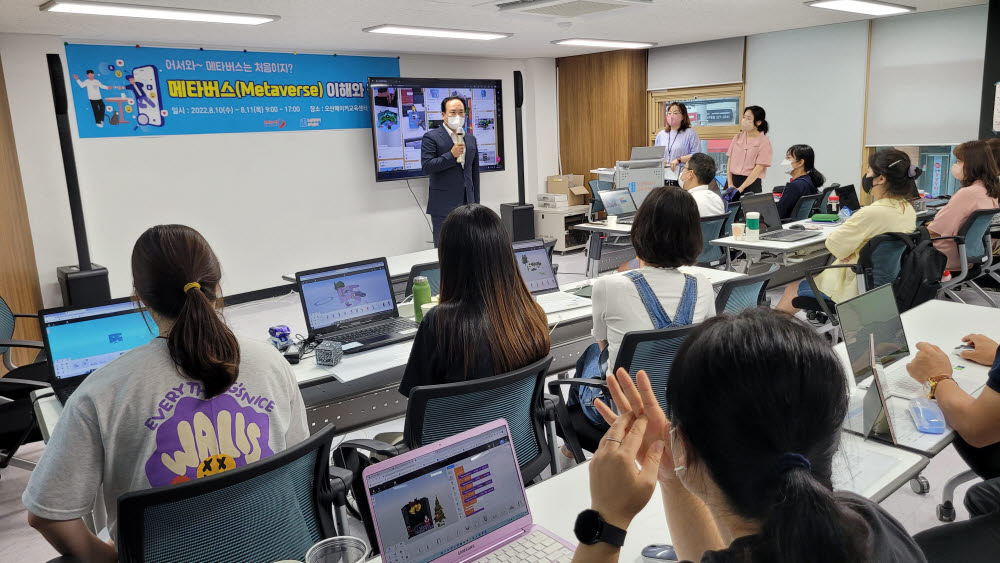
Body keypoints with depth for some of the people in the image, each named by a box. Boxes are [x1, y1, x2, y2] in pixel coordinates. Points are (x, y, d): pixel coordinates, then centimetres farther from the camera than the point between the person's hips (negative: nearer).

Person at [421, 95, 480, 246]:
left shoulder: (471, 139, 16)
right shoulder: (431, 137, -2)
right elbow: (426, 167, -12)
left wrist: (476, 204, 15)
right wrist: (451, 155, -18)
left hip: (467, 205, 5)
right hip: (443, 206, -5)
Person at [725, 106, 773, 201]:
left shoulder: (764, 142, -5)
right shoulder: (738, 137, 9)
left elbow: (759, 168, -11)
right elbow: (730, 161, 7)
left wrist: (740, 188, -17)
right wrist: (730, 184, -4)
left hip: (751, 183, -4)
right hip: (732, 180, 4)